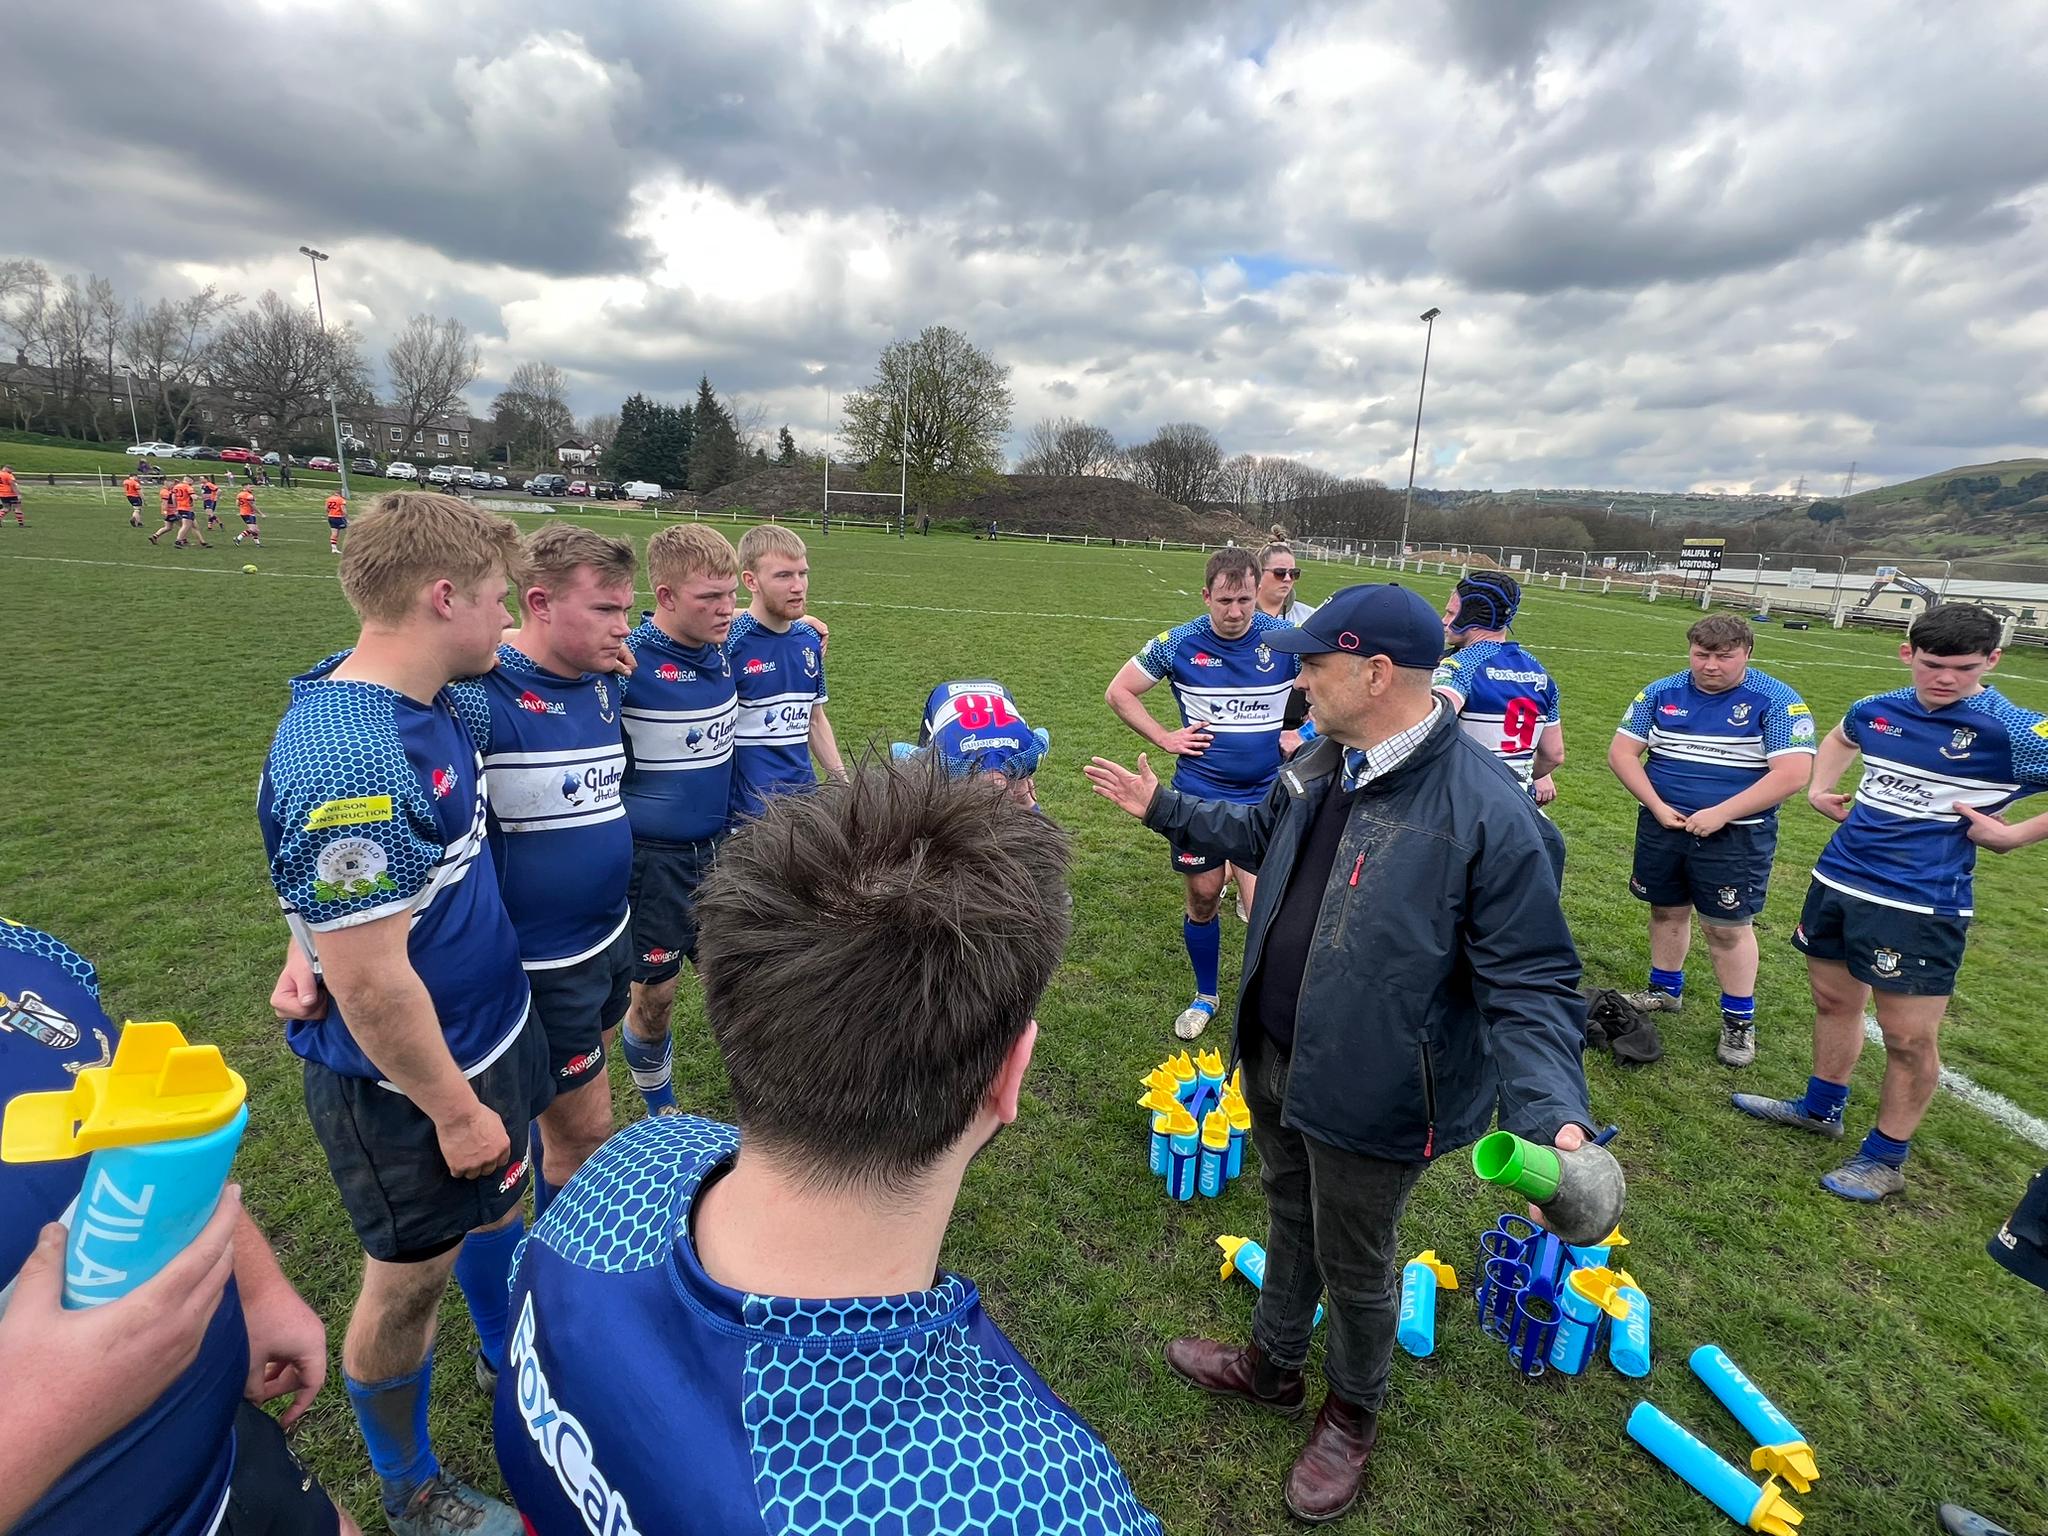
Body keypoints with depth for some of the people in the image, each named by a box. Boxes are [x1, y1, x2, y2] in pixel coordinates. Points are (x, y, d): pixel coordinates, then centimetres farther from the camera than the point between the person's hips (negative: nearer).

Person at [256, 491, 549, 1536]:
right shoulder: (346, 760, -32)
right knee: (410, 1279, 15)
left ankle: (506, 1356, 56)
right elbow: (370, 984, -28)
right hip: (406, 1086, -8)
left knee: (496, 1201, 28)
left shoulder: (420, 706, -4)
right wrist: (456, 1110, -17)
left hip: (489, 1028, 8)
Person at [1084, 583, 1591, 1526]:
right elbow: (1263, 833, 19)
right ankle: (1272, 1367, 56)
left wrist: (1551, 1112, -35)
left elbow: (1529, 982, -23)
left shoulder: (1486, 808, -27)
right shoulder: (1323, 761, -3)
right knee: (1290, 1218, 29)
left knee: (1354, 1268, 19)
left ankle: (1352, 1415, 50)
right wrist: (1165, 809, 23)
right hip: (1274, 1060, 7)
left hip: (1370, 1098, -7)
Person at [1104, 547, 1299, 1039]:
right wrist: (1165, 738, -3)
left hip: (1266, 799, -1)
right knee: (1202, 899, 12)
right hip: (1198, 796, 1)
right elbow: (1119, 692, 2)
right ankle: (1205, 997, 33)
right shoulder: (1178, 643, -6)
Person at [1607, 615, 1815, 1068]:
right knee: (1667, 910, 16)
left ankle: (1739, 1020, 18)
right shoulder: (1661, 693, 1)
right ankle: (1665, 990, 35)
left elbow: (1792, 774, -17)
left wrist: (1719, 814, -20)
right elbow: (1621, 751, 1)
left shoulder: (1776, 702, -10)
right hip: (1662, 825, 4)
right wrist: (1657, 806, -10)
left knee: (1728, 927, 2)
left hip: (1736, 837, -4)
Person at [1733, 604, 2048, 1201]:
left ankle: (1885, 1158, 20)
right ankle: (1821, 1108, 39)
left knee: (1909, 1037, 2)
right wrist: (1820, 787, 16)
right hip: (1838, 878, 6)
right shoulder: (1876, 710, 4)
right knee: (1833, 999, 20)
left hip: (1919, 902, -6)